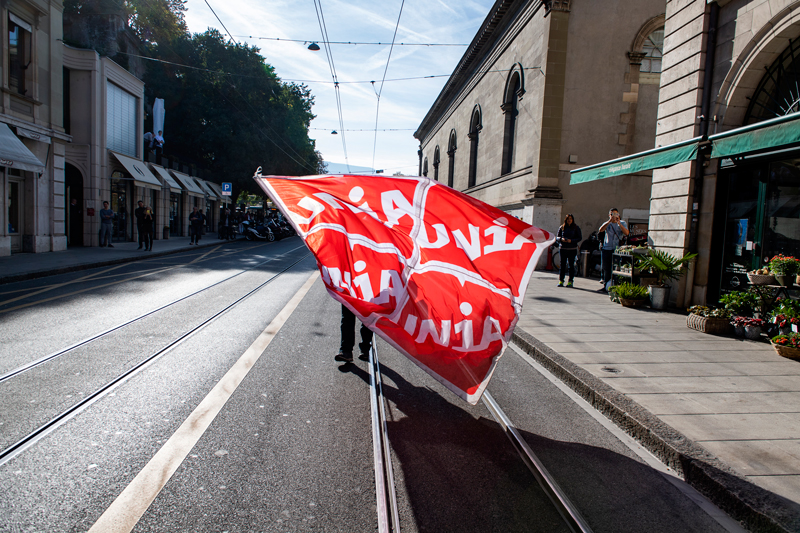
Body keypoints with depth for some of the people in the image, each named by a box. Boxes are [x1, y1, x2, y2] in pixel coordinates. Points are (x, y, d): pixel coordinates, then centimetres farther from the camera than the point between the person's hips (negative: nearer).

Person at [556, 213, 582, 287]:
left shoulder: (576, 228, 4)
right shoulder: (562, 227, 9)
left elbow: (580, 238, 0)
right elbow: (557, 237, 10)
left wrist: (571, 240, -14)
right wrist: (561, 239, -12)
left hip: (572, 249, -1)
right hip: (563, 249, 1)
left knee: (571, 265, 1)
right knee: (562, 265, 0)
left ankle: (570, 281, 6)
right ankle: (561, 281, 4)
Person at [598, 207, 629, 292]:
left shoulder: (622, 223, 7)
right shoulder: (607, 223, 10)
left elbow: (626, 233, -11)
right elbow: (600, 230, -12)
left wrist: (619, 223, -22)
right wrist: (609, 221, -22)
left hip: (617, 249, -2)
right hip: (607, 249, 2)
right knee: (606, 268, 5)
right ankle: (606, 286, 14)